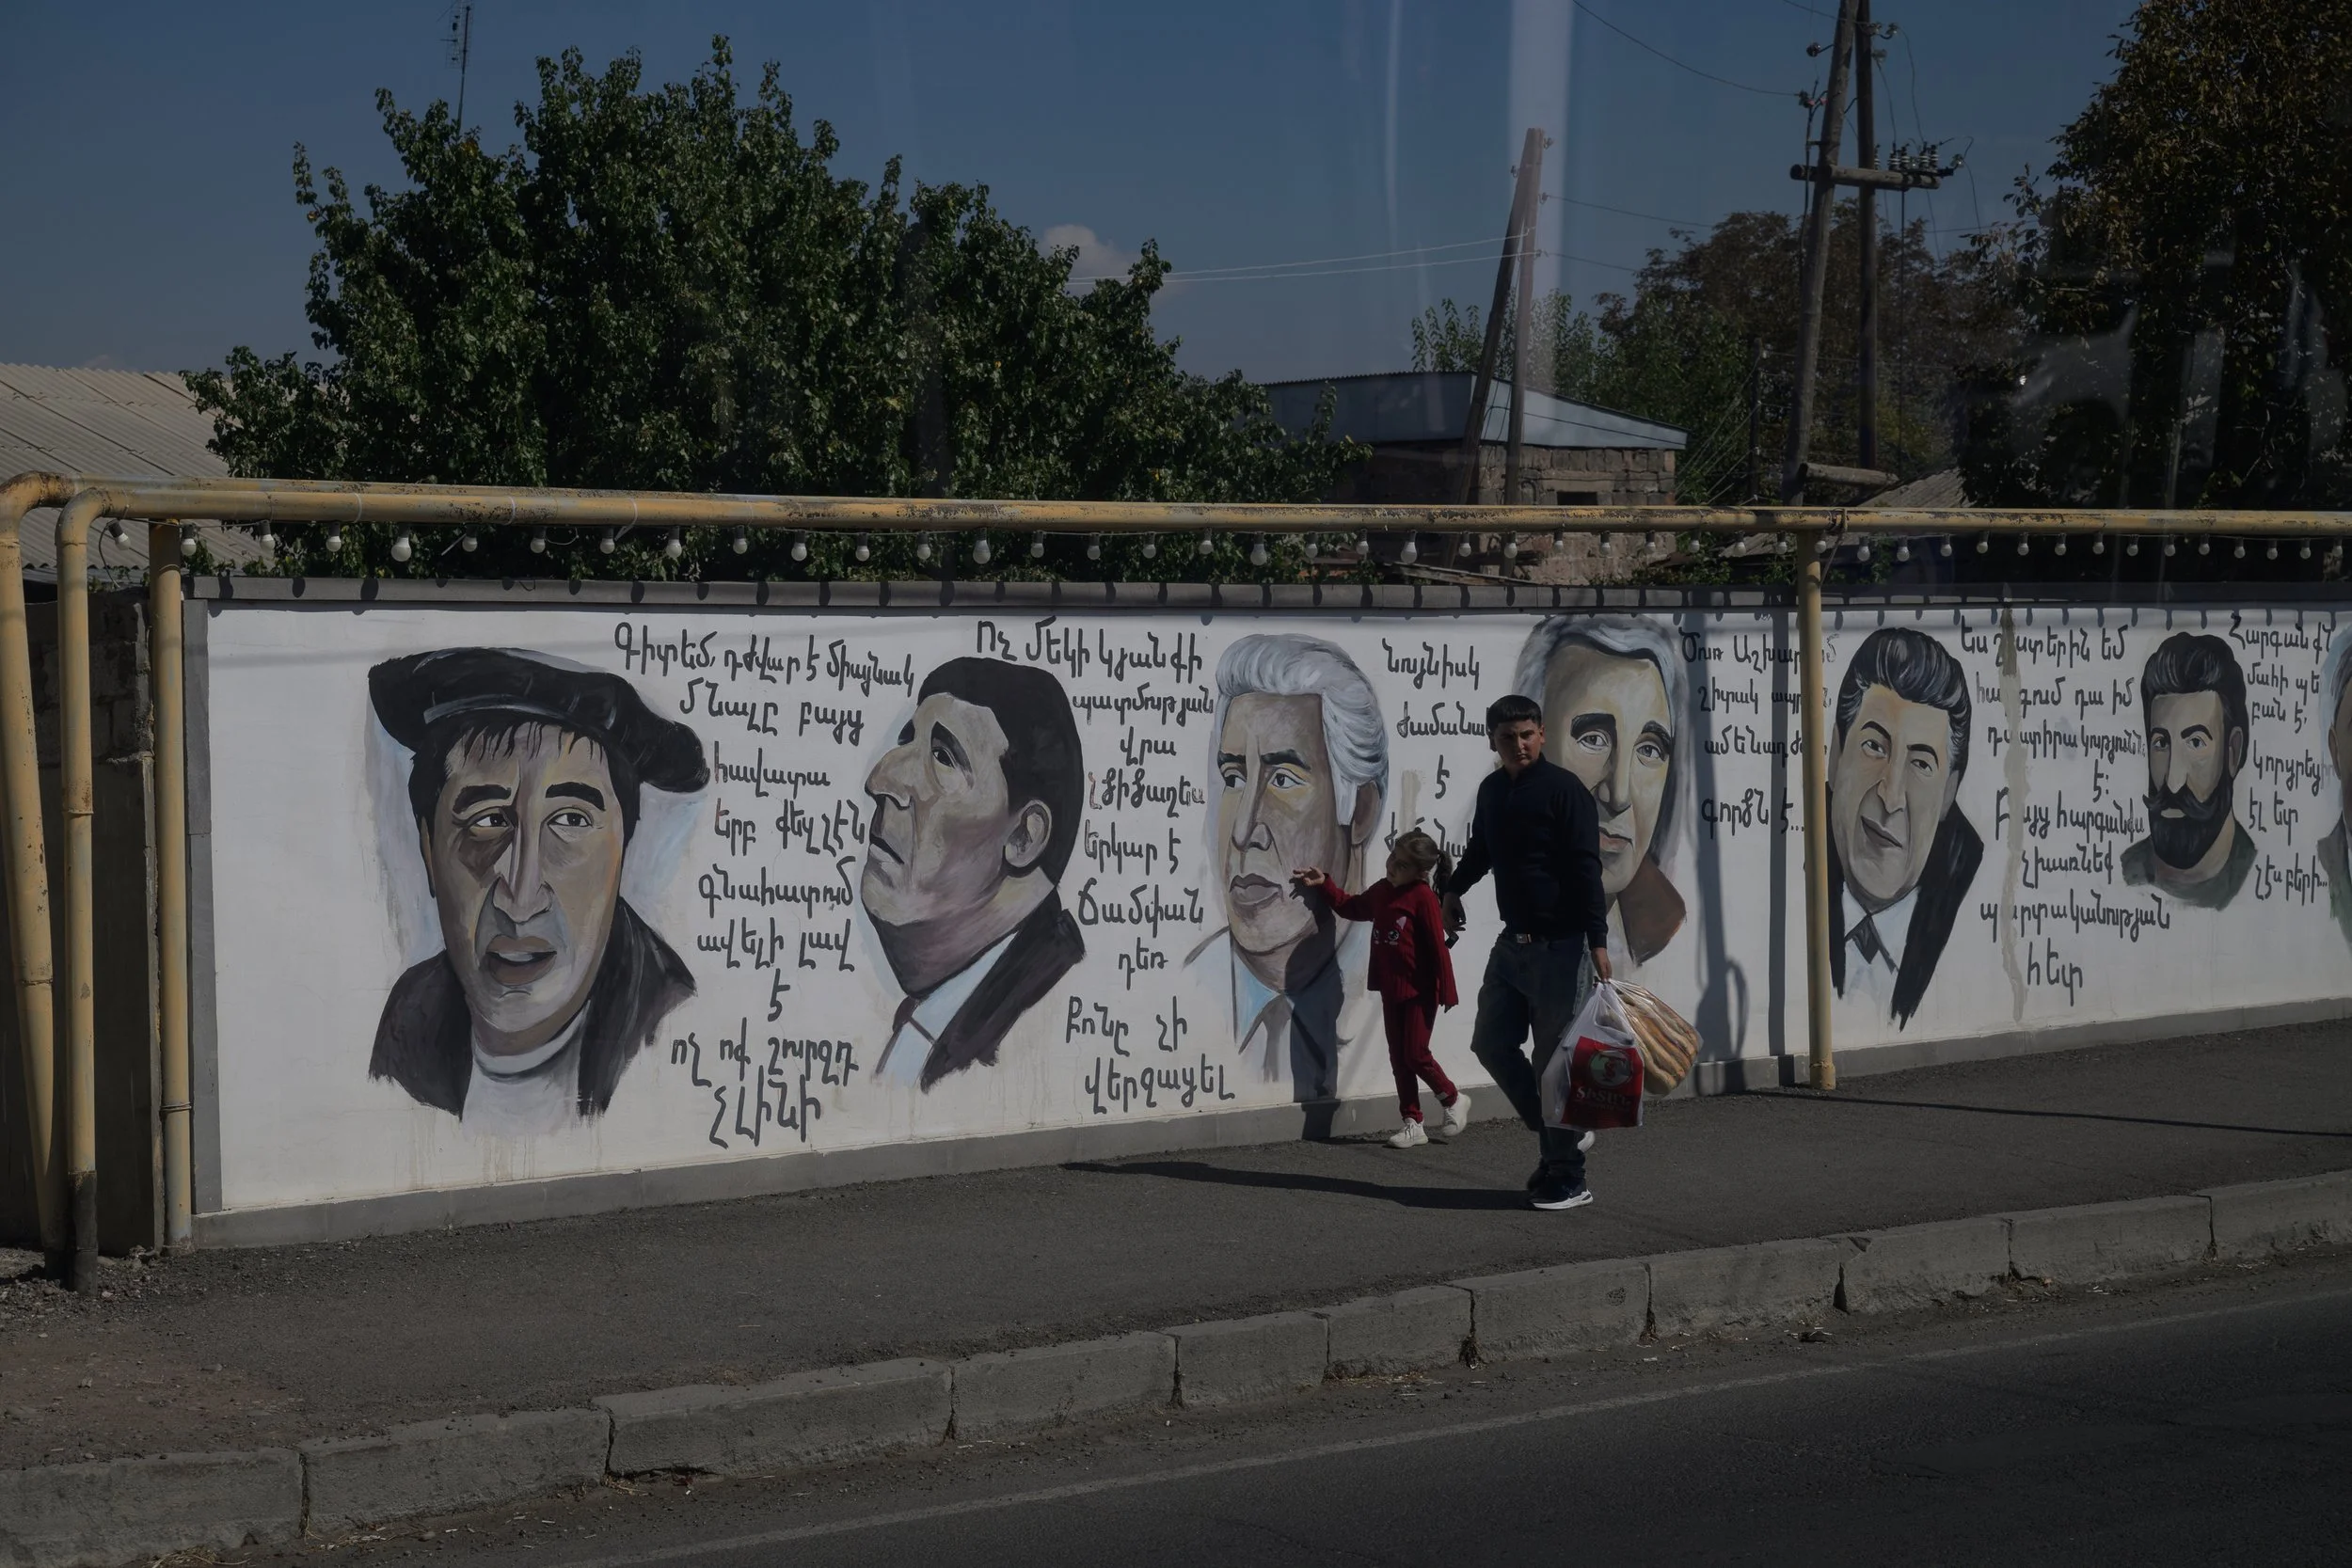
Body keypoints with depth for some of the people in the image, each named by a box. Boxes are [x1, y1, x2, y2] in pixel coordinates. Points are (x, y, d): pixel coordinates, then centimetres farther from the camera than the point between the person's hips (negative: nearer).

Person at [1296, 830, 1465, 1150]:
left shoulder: (1422, 897, -15)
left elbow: (1438, 945, -15)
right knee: (1398, 1058, 8)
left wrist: (1447, 990, -15)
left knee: (1415, 1054, -4)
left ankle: (1454, 1100, 20)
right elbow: (1351, 907, 27)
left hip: (1419, 991, -8)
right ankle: (1412, 1124, 14)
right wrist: (1324, 885, 15)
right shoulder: (1382, 890, 8)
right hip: (1391, 989, 8)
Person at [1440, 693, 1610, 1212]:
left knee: (1555, 1059, -7)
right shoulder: (1492, 790, 11)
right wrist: (1454, 888, 33)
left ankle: (1567, 1178, 1)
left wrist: (1598, 943, -22)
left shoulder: (1564, 790, -11)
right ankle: (1560, 1138, 21)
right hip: (1512, 944, 8)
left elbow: (1586, 871, -17)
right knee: (1491, 1043, 8)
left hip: (1559, 946, -8)